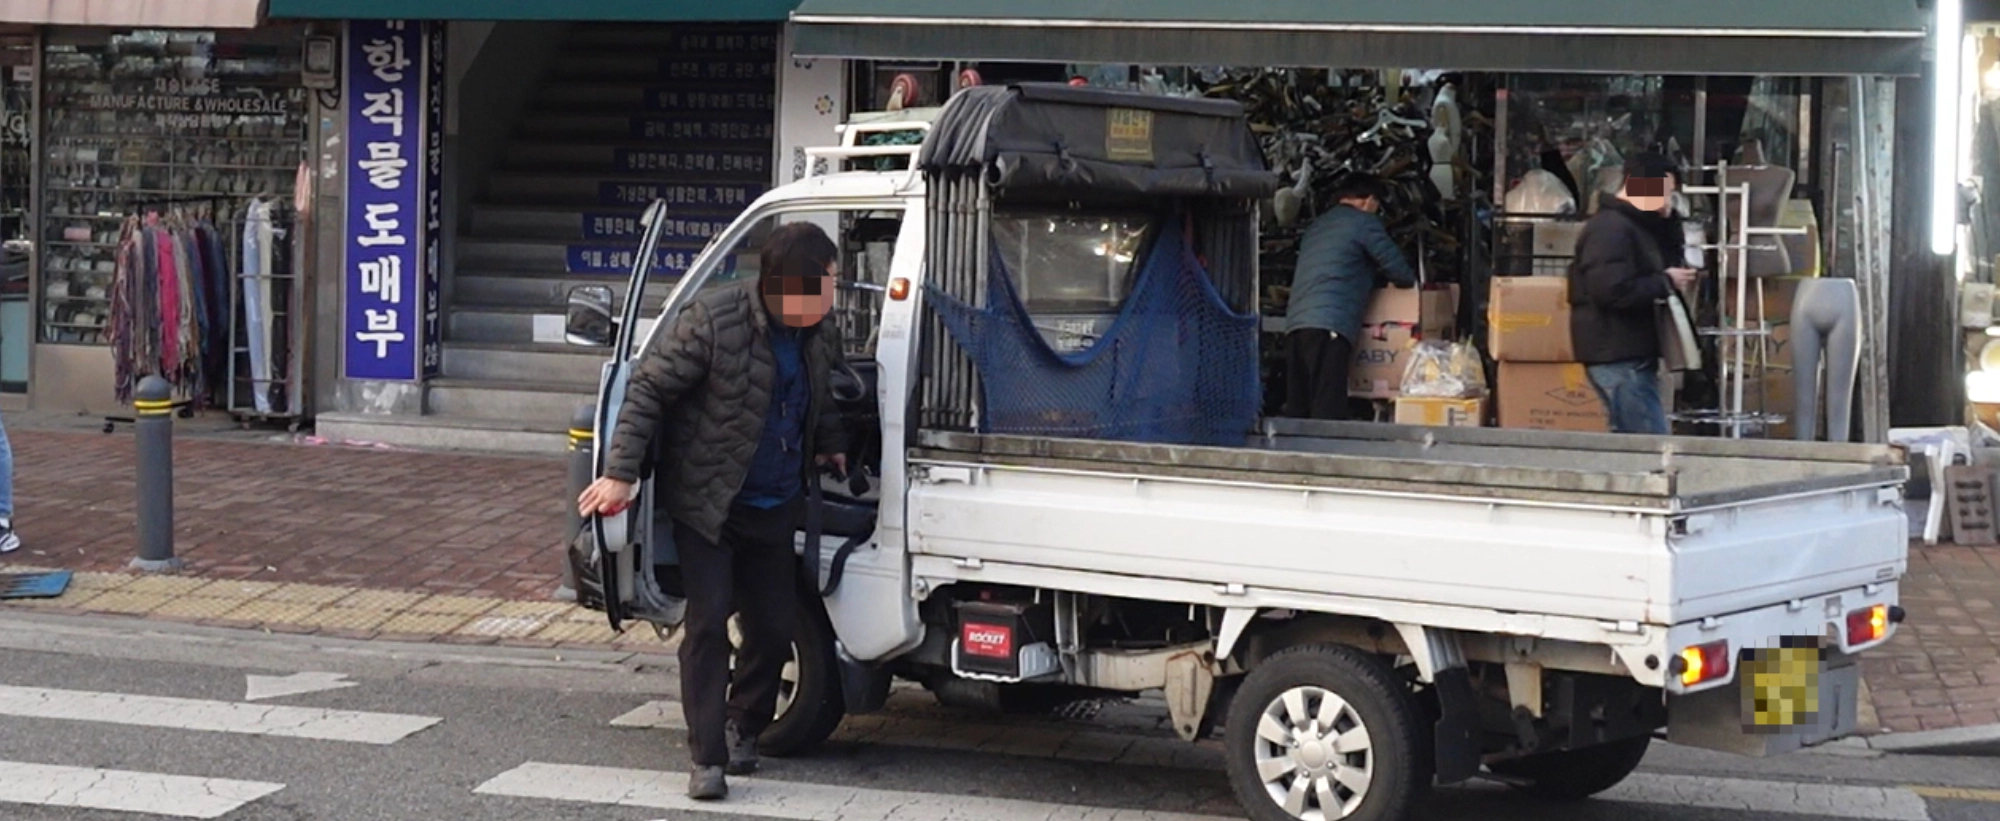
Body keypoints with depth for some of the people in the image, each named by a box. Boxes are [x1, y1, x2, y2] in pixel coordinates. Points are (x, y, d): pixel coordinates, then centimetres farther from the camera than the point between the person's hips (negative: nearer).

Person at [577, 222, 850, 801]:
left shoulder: (818, 338, -2)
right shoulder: (713, 321, -21)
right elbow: (648, 388, -17)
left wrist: (832, 447, 19)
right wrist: (620, 472, -21)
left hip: (773, 510, 5)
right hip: (705, 503, -5)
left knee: (775, 626, 8)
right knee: (709, 623, -8)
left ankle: (743, 728, 32)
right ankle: (708, 758, -1)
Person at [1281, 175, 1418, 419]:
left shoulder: (1316, 227, 29)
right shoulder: (1363, 222, 6)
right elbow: (1401, 274, 6)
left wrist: (1371, 276, 33)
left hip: (1295, 324, 8)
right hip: (1328, 325, -8)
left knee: (1297, 412, 4)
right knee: (1328, 412, -13)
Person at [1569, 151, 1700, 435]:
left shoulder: (1637, 228, 20)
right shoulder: (1609, 229, -14)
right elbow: (1614, 290, -26)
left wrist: (1674, 275, 6)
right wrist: (1666, 282, -14)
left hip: (1635, 353, 11)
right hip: (1618, 355, -11)